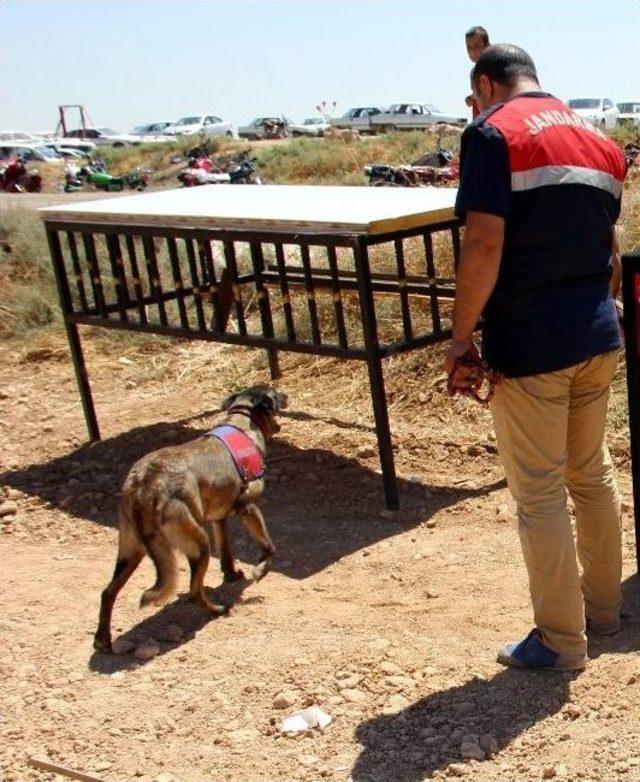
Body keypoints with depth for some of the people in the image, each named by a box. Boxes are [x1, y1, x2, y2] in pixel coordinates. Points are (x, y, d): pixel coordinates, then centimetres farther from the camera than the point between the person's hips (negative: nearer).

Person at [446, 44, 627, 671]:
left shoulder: (493, 133, -9)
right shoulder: (598, 141, 13)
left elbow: (485, 245, -19)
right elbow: (612, 252, 15)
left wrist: (462, 335, -13)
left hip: (529, 347, -8)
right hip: (598, 338, 8)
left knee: (539, 495, 3)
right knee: (593, 474, 20)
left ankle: (561, 641, 14)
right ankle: (602, 606, 35)